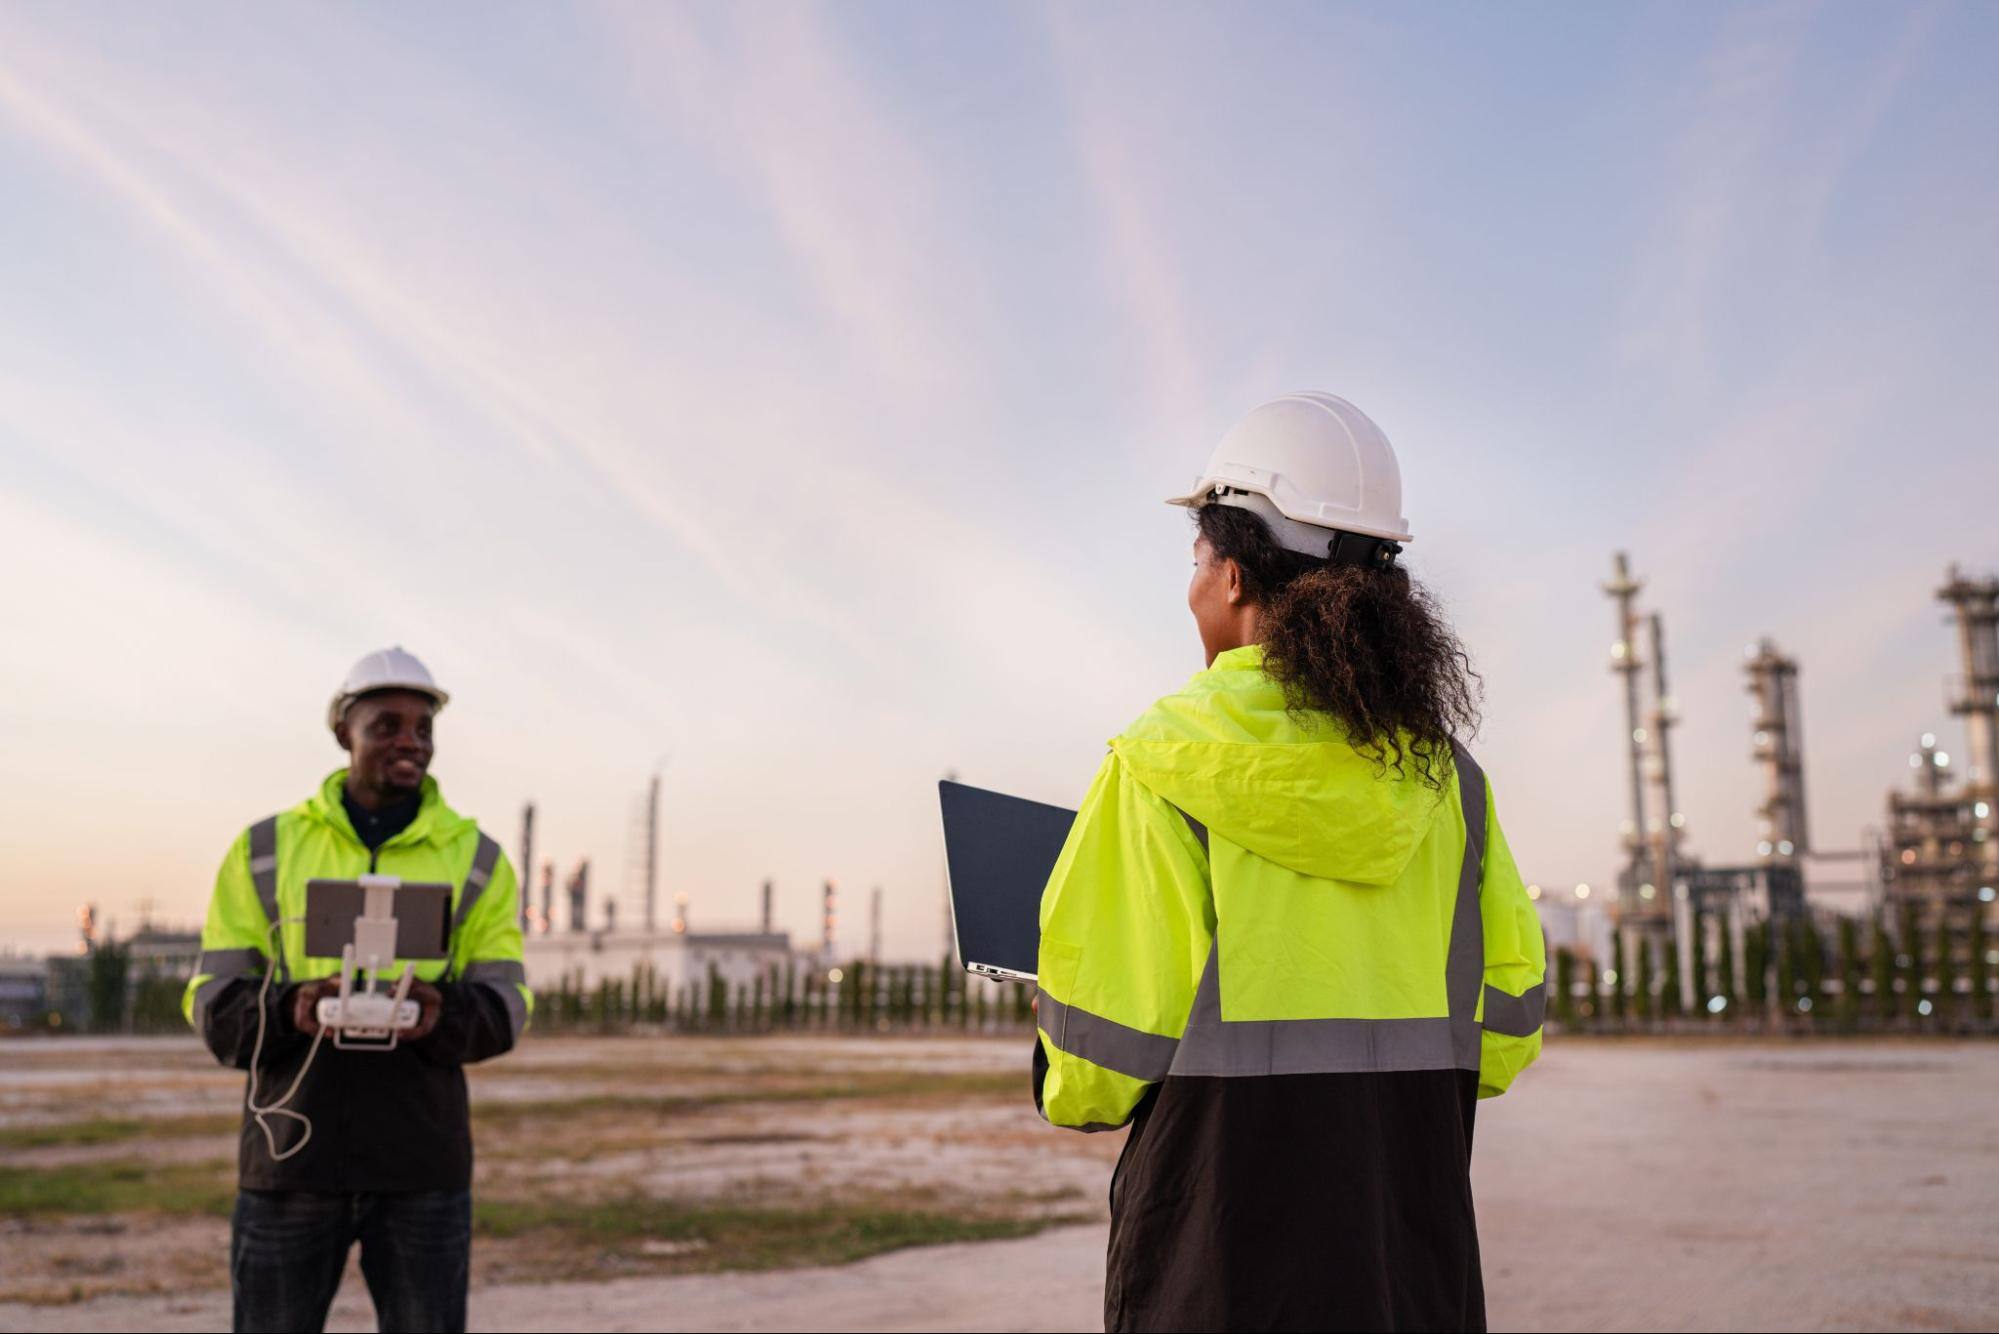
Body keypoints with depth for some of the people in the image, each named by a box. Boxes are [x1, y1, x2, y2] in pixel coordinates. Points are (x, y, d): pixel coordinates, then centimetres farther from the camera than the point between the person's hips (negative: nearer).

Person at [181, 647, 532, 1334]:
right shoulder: (265, 850, 7)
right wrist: (288, 1010, -19)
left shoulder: (475, 858, 7)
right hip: (290, 1153, 0)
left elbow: (505, 999, 2)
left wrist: (442, 1016, -21)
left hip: (424, 1163, 0)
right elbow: (213, 999, 3)